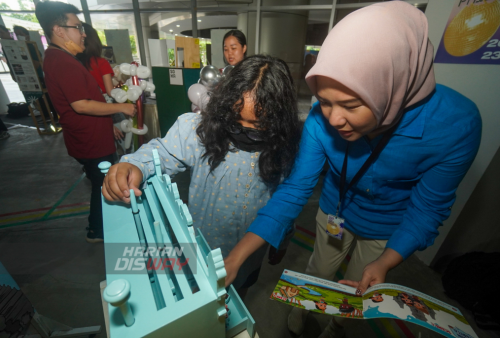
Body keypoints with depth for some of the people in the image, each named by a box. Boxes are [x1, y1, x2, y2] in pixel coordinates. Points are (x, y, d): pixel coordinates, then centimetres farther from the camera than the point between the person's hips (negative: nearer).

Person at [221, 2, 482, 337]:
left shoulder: (455, 124, -32)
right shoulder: (321, 118, -29)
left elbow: (428, 208, -18)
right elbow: (295, 189, -25)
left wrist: (384, 263, -32)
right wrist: (236, 256, -30)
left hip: (387, 231, 0)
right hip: (334, 212, 1)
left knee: (356, 290, 24)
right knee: (317, 274, 25)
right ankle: (304, 307, 62)